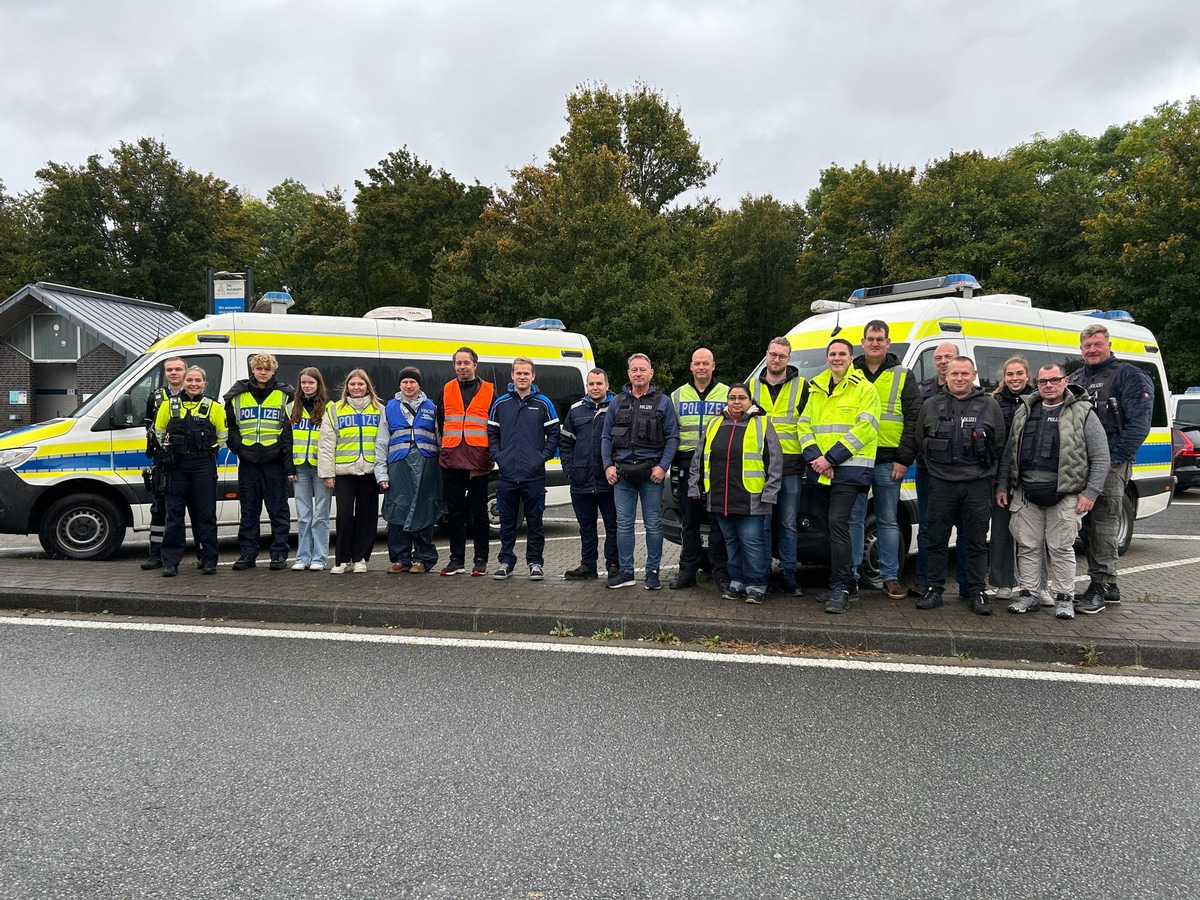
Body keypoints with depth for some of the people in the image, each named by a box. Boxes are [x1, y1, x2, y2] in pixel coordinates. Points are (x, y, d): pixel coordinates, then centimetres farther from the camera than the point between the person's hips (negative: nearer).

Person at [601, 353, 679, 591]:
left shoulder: (662, 401, 4)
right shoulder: (617, 402, 11)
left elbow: (672, 437, 0)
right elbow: (606, 437, 13)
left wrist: (663, 466, -11)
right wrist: (608, 465, 1)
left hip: (651, 473, -2)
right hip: (622, 473, 2)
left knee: (653, 524, 3)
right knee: (624, 524, 5)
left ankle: (652, 572, 14)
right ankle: (625, 572, 14)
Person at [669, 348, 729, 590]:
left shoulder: (726, 394, 8)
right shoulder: (678, 395, 13)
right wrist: (673, 463, 7)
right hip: (687, 464, 2)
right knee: (688, 520, 6)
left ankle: (720, 571, 7)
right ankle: (687, 570, 14)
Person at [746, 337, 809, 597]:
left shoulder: (802, 387, 6)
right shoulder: (752, 386, 13)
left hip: (790, 466, -1)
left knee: (788, 524, 3)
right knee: (762, 523, 4)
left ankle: (788, 575, 11)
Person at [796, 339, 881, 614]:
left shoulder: (864, 389, -1)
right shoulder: (816, 389, 17)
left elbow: (864, 428, -11)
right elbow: (804, 425, 12)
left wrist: (831, 457, -17)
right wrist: (814, 456, -6)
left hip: (850, 468, -6)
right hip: (820, 469, 6)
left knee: (838, 523, -16)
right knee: (832, 525, 11)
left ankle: (840, 589, -13)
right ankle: (843, 581, 22)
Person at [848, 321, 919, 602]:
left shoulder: (903, 377, 7)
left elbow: (914, 420, 1)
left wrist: (904, 459, -7)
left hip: (888, 461, -1)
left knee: (888, 521, 7)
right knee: (853, 519, 4)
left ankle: (890, 577, 14)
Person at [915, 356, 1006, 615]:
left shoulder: (990, 406, 7)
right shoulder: (931, 405, 8)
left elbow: (999, 444, 10)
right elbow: (920, 442, 13)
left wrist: (984, 468, 7)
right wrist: (936, 465, 9)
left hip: (978, 485, -1)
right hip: (941, 483, 1)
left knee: (976, 542, 5)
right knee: (937, 540, 4)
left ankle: (977, 592, 13)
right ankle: (935, 589, 13)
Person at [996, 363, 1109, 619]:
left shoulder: (1083, 413, -1)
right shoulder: (1024, 411, 12)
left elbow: (1100, 457, -2)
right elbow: (1009, 452, 16)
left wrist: (1090, 493, -8)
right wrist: (1002, 486, 12)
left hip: (1064, 497, -4)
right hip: (1026, 495, 4)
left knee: (1061, 549, 1)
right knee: (1028, 547, 7)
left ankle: (1064, 598, 13)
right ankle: (1029, 594, 18)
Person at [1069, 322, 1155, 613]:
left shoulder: (1130, 376, -3)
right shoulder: (1075, 379, 17)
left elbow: (1138, 424, -11)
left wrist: (1115, 458, -18)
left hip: (1110, 463, -7)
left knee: (1104, 526, -8)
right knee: (1088, 526, 10)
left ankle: (1099, 588, -4)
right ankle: (1107, 587, 20)